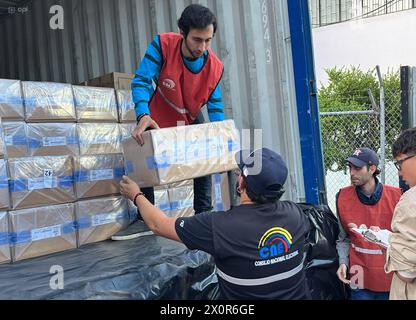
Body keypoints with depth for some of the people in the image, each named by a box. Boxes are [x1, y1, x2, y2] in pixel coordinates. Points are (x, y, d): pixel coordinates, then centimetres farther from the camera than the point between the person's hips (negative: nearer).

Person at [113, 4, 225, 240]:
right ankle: (145, 220, 7)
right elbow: (141, 81, -36)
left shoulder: (215, 67, -25)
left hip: (192, 119, 2)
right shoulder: (162, 45, -33)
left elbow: (215, 105, -14)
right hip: (157, 117, -1)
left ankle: (204, 216, 13)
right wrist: (143, 116, -53)